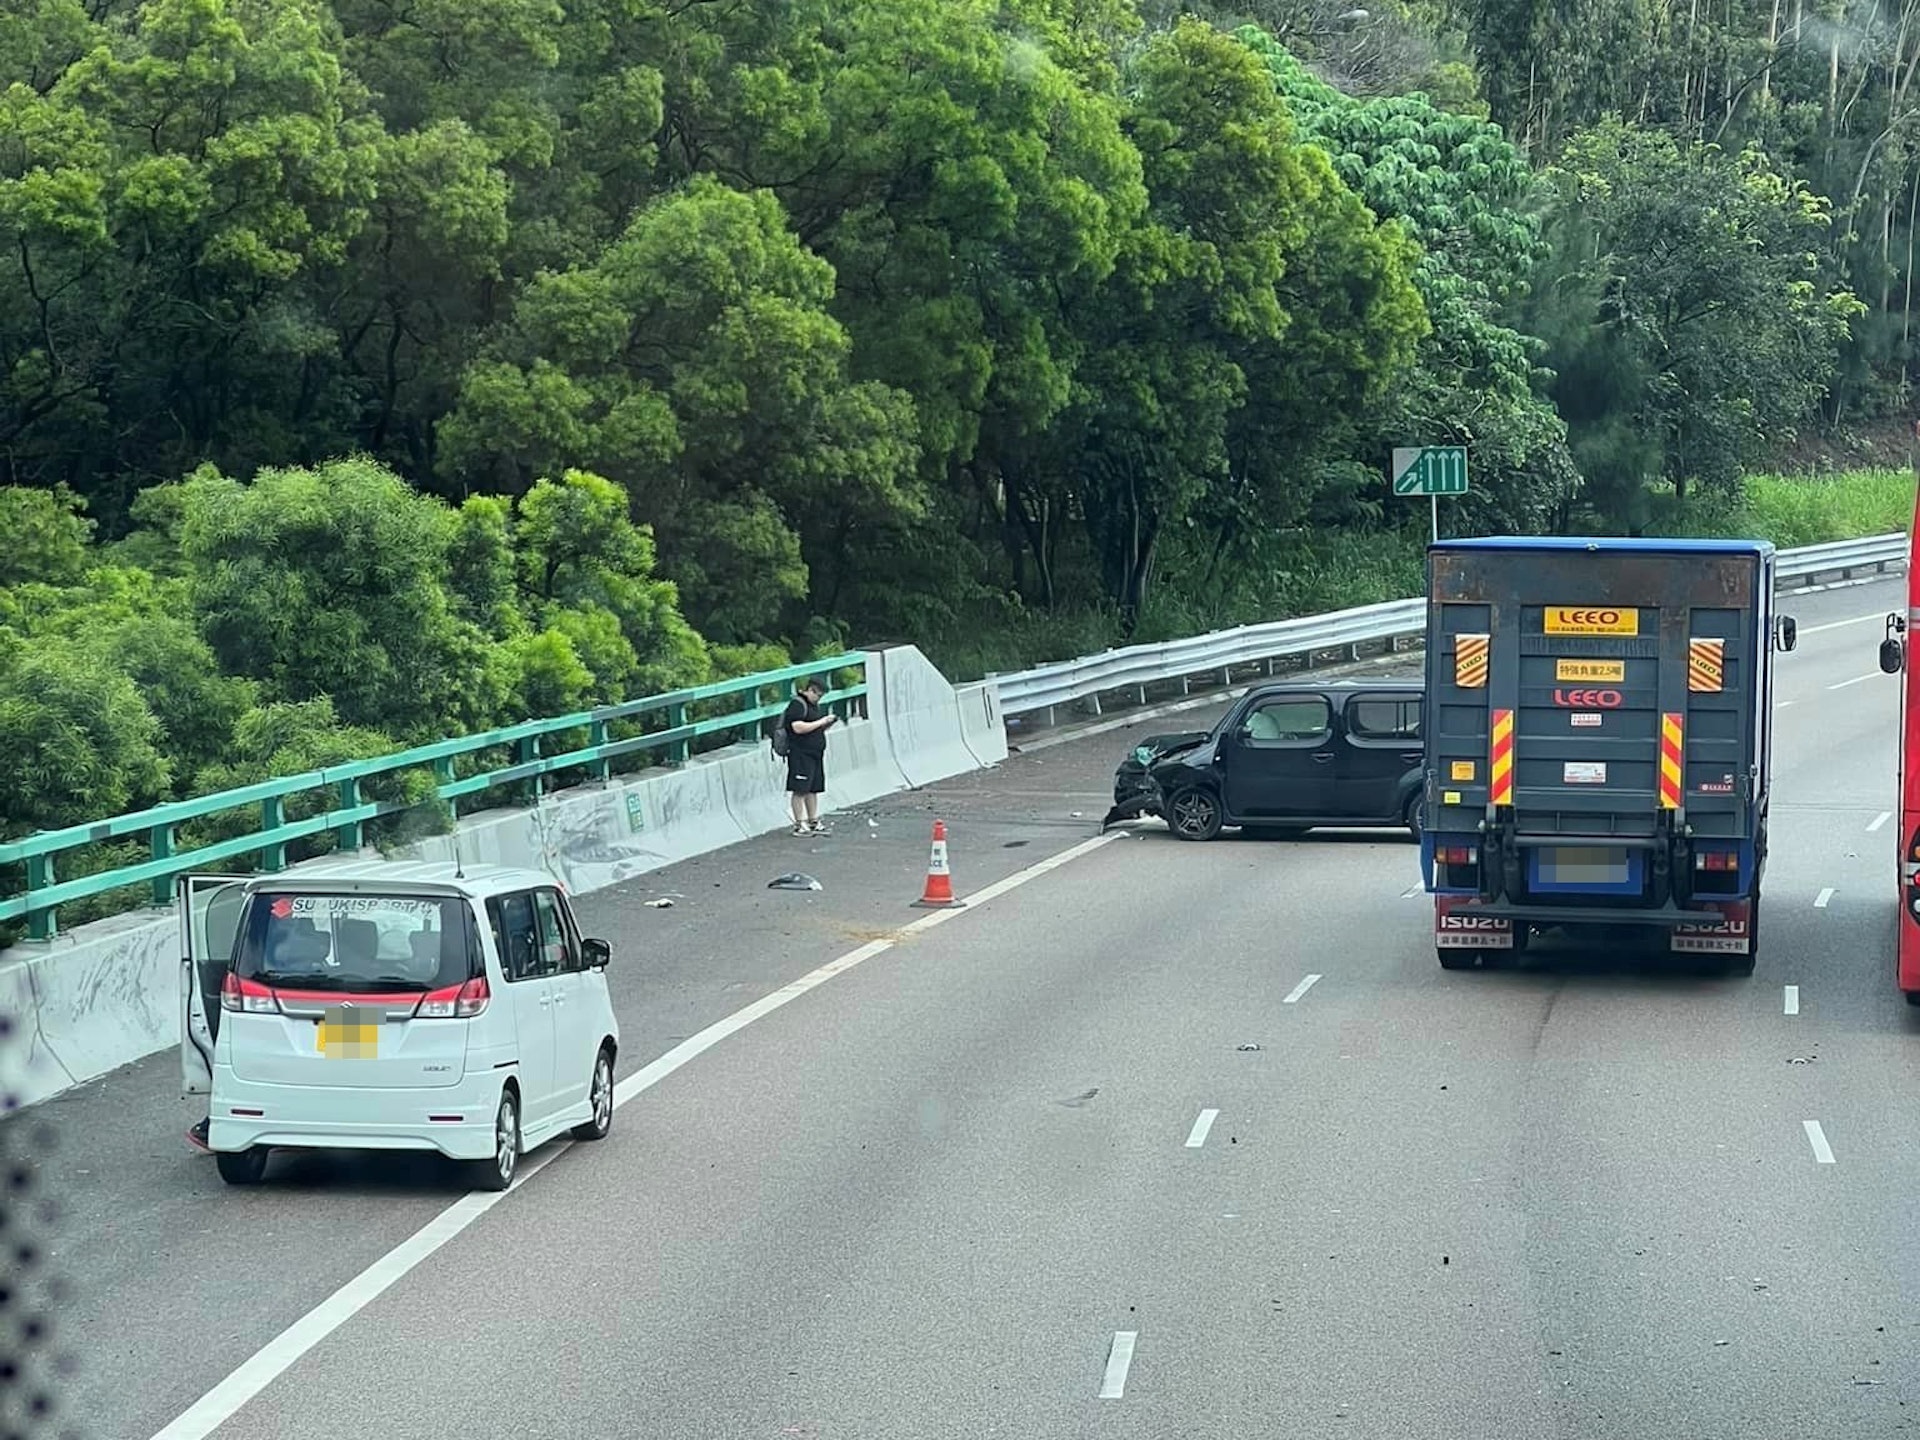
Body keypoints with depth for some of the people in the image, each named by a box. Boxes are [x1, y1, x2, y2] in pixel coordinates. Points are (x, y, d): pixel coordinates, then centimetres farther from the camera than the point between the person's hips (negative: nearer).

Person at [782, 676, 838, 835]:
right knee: (800, 790, -6)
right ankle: (799, 825, -4)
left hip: (815, 753, 9)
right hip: (800, 754, -9)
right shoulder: (797, 705, -12)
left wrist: (828, 723, 7)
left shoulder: (814, 705, 18)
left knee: (813, 790, 11)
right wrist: (821, 722, -18)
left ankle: (814, 823, 16)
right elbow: (798, 727, -23)